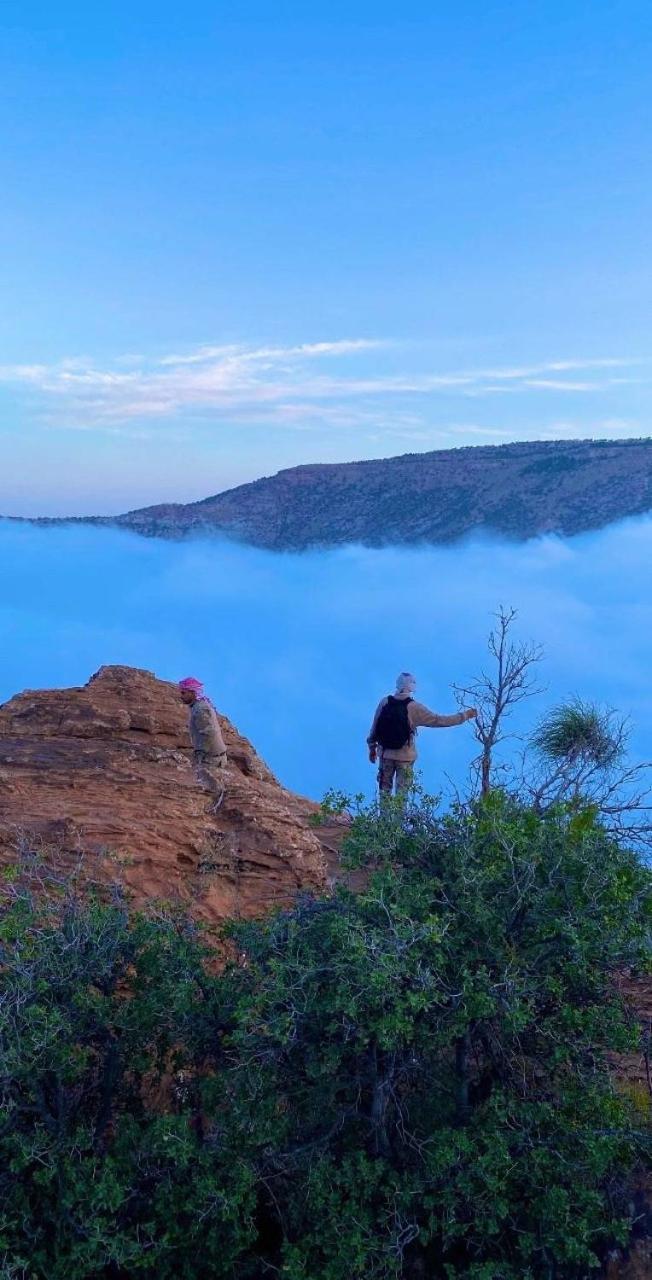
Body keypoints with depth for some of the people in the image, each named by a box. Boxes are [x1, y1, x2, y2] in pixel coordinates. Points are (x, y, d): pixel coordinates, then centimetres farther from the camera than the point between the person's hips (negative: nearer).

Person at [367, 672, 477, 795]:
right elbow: (439, 720, -11)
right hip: (405, 756, -3)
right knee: (401, 791, 8)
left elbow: (374, 727, 2)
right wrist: (465, 716, -2)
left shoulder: (384, 702, -5)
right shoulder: (414, 708, -14)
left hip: (385, 754, 3)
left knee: (385, 789, 15)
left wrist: (372, 747, 16)